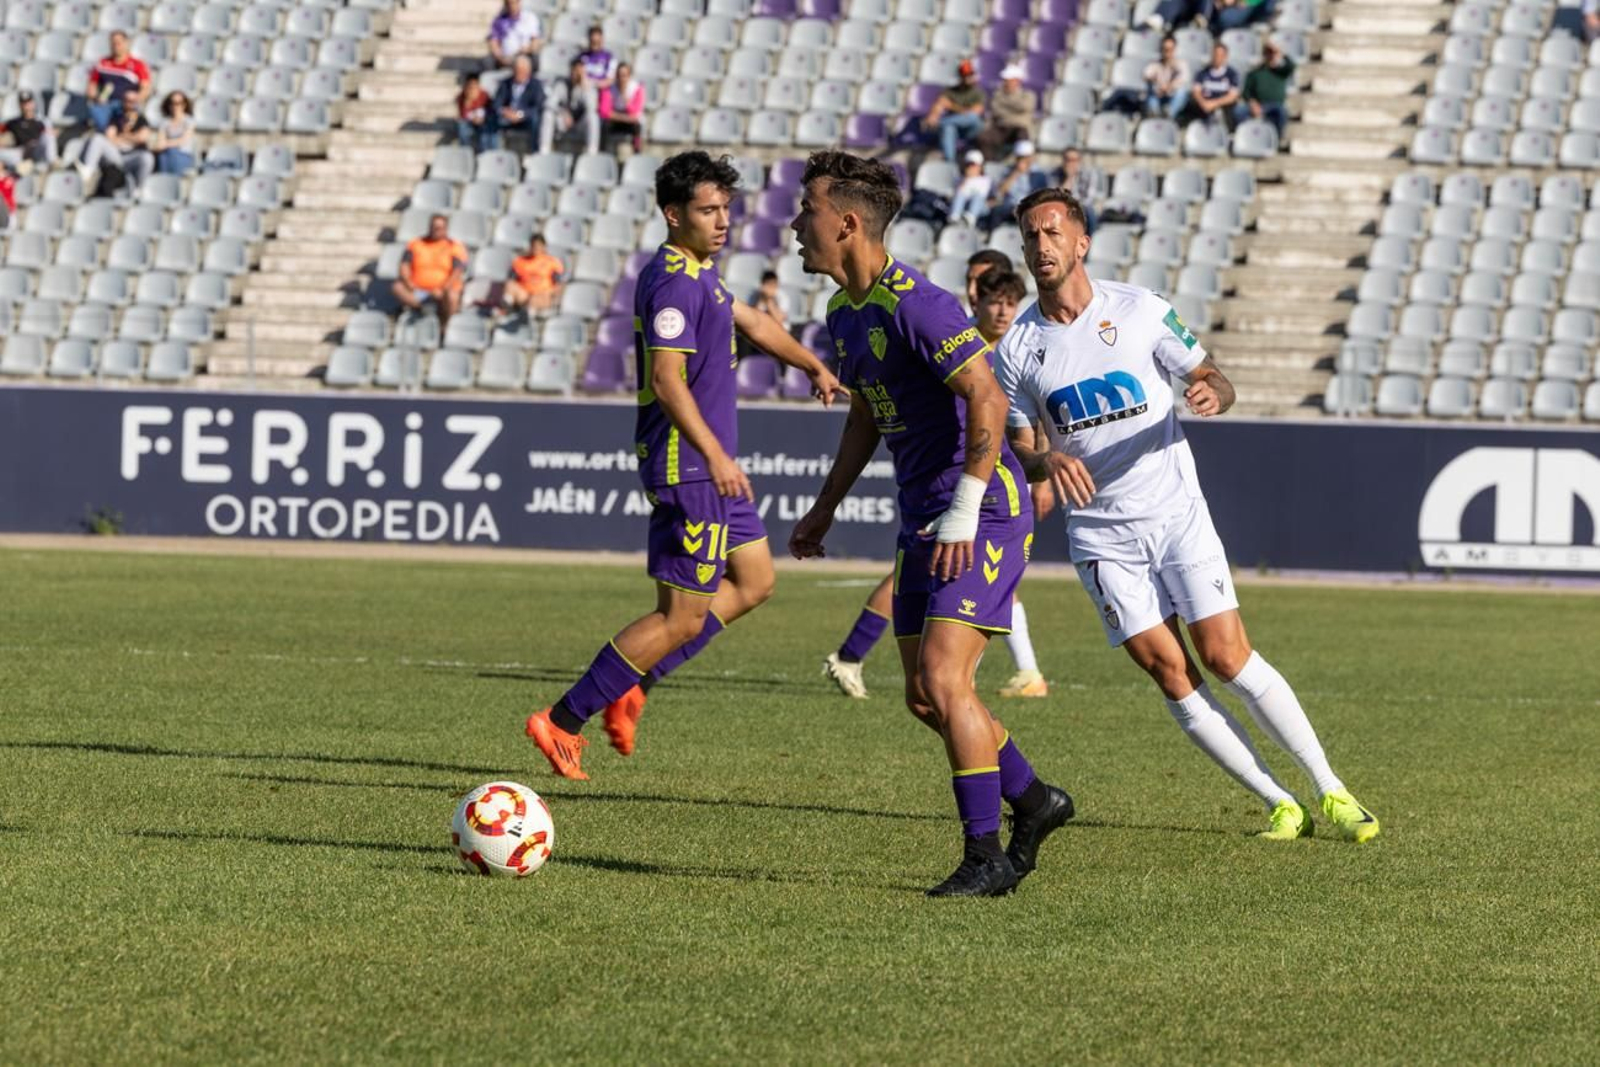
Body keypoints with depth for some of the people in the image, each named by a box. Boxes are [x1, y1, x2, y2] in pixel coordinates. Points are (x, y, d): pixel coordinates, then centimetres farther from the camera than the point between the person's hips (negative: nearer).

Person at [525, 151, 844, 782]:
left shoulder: (698, 273, 14)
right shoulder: (674, 282, -19)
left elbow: (749, 323, 33)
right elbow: (666, 379, -28)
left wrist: (812, 365, 37)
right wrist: (713, 455, -34)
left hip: (710, 466, 11)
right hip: (686, 464, -11)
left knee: (753, 581, 18)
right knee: (682, 616, -7)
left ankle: (633, 687, 18)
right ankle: (563, 722, -4)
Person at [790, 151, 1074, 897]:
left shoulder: (915, 305, -20)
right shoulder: (844, 314, 11)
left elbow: (987, 401, -24)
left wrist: (962, 514, -26)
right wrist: (825, 508, 22)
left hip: (982, 514, -10)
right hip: (923, 521, 10)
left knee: (942, 679, -15)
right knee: (923, 697, 9)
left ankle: (986, 856, -8)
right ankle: (1033, 800, 28)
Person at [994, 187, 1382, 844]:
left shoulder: (1140, 312, -3)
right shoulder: (1017, 350, 1)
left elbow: (1211, 379, 2)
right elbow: (1019, 448, 5)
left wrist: (1212, 394, -23)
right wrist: (1048, 462, -19)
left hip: (1176, 513, -2)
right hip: (1100, 534, 2)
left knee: (1227, 658, -8)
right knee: (1171, 674, -5)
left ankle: (1332, 792, 1)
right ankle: (1278, 805, 4)